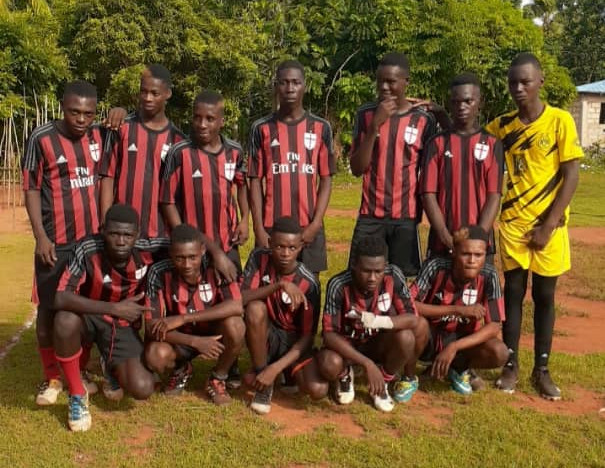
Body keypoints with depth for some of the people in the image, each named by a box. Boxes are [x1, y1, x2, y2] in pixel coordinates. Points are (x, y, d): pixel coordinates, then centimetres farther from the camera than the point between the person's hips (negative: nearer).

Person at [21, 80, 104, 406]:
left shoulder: (99, 136, 4)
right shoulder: (41, 139, -7)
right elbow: (31, 189, -5)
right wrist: (40, 236, -10)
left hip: (93, 239, 4)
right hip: (56, 243, -3)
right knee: (50, 309, 3)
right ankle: (52, 378, 18)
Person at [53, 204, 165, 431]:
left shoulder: (146, 251, -20)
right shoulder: (88, 250, -27)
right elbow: (61, 298, -34)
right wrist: (114, 308, -37)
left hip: (124, 325, 2)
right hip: (90, 317, -1)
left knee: (142, 389, -20)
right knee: (65, 320, -39)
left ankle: (114, 367, 20)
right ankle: (77, 395, -13)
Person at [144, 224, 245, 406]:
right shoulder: (159, 273, -21)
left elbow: (236, 307, -36)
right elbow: (151, 326, -22)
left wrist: (183, 318, -37)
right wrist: (195, 341, -36)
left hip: (214, 335, 0)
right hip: (179, 338, 1)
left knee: (234, 325, -33)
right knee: (155, 355, -31)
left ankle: (217, 379, -2)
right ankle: (180, 370, 9)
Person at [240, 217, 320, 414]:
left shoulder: (308, 283, -18)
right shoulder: (259, 258, -12)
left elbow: (308, 336, -17)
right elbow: (242, 298, -23)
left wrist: (275, 368, -27)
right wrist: (280, 285, -36)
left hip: (293, 342, 0)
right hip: (265, 336, 0)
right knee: (256, 308, -33)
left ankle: (287, 373, 10)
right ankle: (260, 372, -13)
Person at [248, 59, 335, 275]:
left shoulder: (321, 128, 5)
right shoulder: (261, 128, 3)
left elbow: (326, 180, 4)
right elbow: (256, 182, 3)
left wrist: (315, 224, -7)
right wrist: (259, 229, -5)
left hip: (309, 227, 0)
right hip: (271, 227, 0)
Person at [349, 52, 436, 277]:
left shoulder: (423, 120, 1)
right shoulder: (366, 114, 4)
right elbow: (357, 168, -4)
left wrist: (422, 211, 5)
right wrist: (375, 126, -12)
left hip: (406, 217, -1)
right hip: (370, 215, 1)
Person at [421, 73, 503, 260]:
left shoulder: (492, 144, 5)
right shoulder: (436, 144, 5)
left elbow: (494, 195, -1)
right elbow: (428, 193, -1)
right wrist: (446, 237, -11)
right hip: (442, 243, 0)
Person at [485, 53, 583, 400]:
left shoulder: (560, 121, -7)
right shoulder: (501, 126, 3)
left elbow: (571, 177, -8)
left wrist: (548, 225, -12)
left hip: (549, 224, -2)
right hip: (513, 223, 2)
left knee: (545, 295, 6)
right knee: (514, 292, 6)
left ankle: (542, 369, 16)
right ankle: (511, 365, 15)